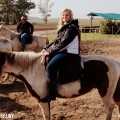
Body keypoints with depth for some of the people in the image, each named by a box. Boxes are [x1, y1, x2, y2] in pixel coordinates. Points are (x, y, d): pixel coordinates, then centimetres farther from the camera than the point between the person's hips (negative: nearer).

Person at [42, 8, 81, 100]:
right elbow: (56, 41, 18)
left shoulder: (72, 27, -12)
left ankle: (51, 94, -22)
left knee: (50, 67, -28)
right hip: (62, 51, 10)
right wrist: (46, 48, 5)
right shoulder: (63, 27, 17)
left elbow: (63, 43, -20)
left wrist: (50, 52, -20)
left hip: (70, 53, -10)